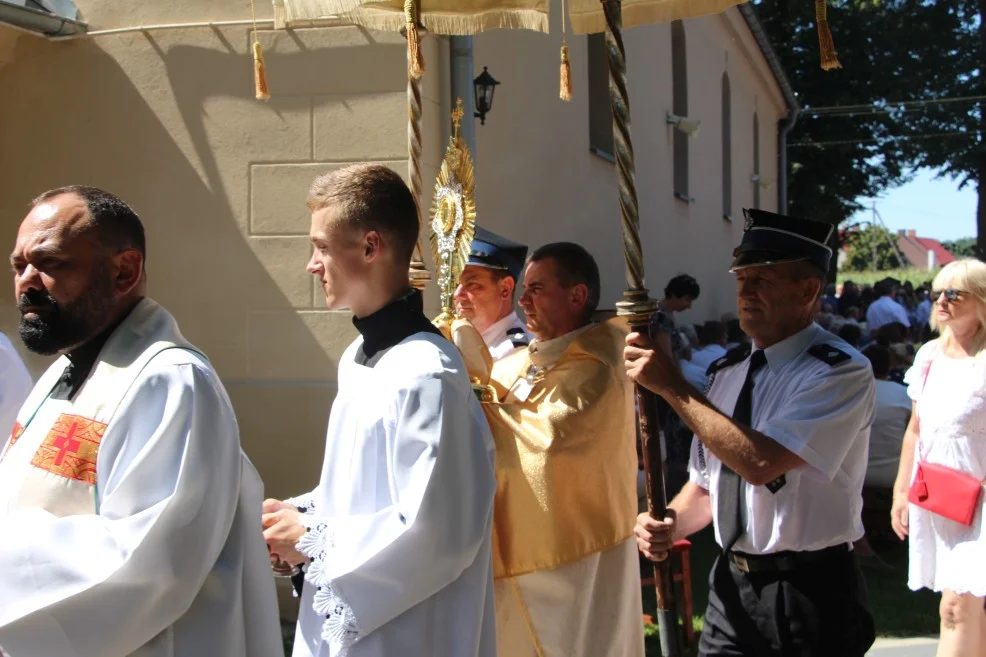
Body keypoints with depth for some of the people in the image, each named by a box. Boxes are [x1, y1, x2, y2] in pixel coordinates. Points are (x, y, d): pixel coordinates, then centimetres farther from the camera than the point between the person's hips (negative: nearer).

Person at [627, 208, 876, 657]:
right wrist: (669, 523, -6)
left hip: (808, 593, -6)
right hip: (732, 586, 6)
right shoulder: (728, 372, 7)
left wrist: (672, 387, -23)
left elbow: (760, 462, -28)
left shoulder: (841, 372, -16)